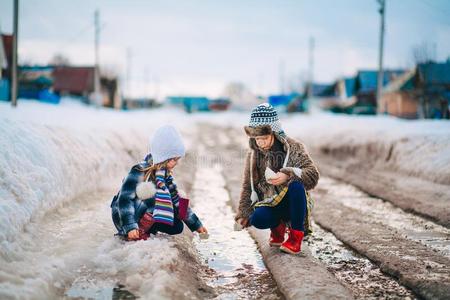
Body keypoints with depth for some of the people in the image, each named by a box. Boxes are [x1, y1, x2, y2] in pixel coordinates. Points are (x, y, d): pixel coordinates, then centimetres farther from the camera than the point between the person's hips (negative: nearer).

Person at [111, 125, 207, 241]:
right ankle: (139, 231, -22)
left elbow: (177, 200, 7)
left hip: (142, 215, 8)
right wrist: (130, 227, -37)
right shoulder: (139, 171, -21)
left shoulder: (165, 174, 3)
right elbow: (125, 199, -26)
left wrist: (196, 225, 5)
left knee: (177, 227, -10)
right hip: (123, 217, -8)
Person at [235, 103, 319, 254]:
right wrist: (243, 213, 1)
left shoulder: (294, 147, -7)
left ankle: (296, 236, -21)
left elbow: (313, 174, -18)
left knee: (296, 185, -36)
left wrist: (288, 176, -33)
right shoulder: (253, 154, 4)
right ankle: (278, 226, 8)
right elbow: (247, 186, 9)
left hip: (292, 203, -2)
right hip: (269, 202, 2)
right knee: (257, 219, -32)